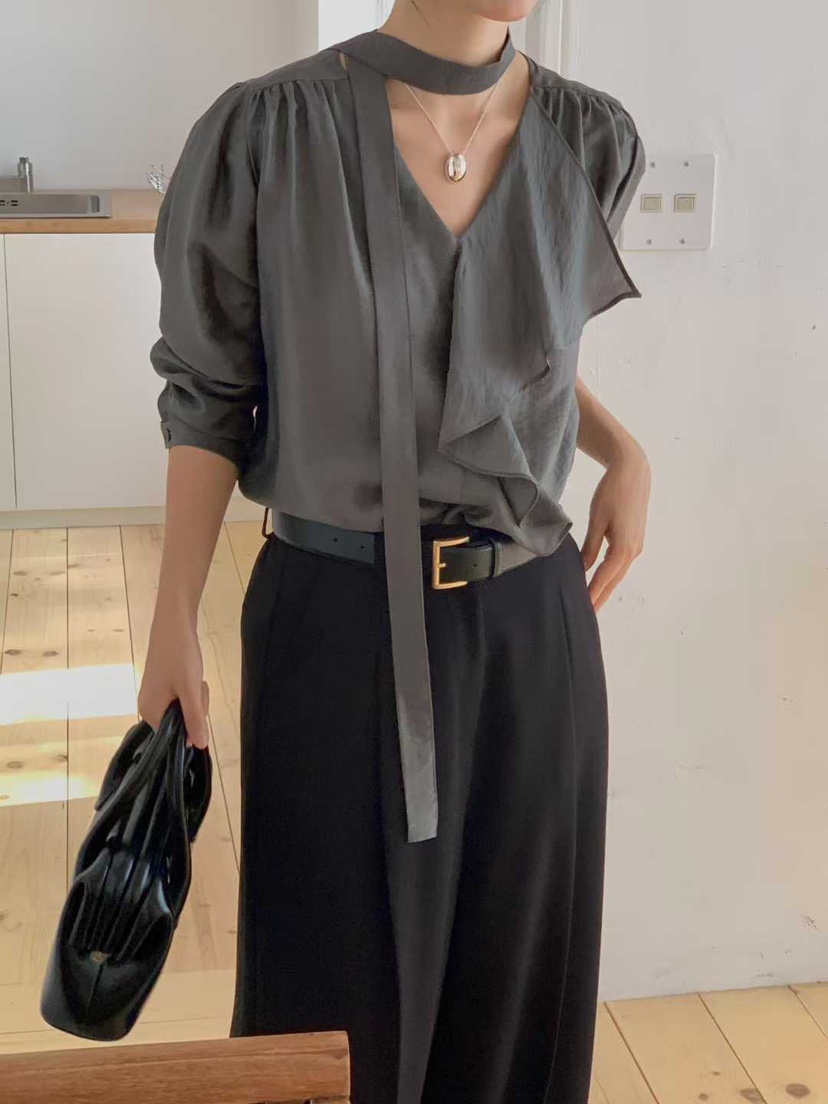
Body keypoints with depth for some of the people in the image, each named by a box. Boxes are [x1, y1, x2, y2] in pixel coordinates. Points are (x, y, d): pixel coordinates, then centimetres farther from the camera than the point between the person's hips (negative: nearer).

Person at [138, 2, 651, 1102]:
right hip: (334, 626, -3)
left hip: (529, 629, 3)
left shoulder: (594, 142, -2)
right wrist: (174, 627, -4)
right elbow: (209, 395, -3)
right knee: (335, 994, 12)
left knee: (513, 977, 16)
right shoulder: (267, 132, -12)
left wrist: (623, 448, 0)